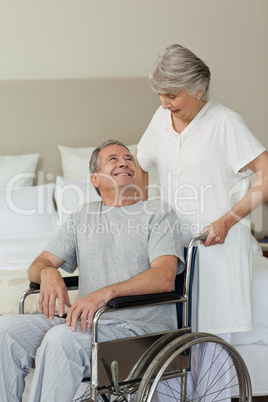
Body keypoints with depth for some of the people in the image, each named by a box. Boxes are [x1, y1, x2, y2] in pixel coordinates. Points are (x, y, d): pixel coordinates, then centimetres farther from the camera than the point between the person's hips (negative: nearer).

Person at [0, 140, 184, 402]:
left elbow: (164, 278, -10)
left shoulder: (158, 213, 6)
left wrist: (106, 293, -25)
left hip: (141, 325, -5)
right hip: (88, 320, 5)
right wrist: (47, 272, -9)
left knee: (62, 337, -33)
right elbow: (38, 265, 18)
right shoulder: (84, 216, 22)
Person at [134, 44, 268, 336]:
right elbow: (138, 164, 22)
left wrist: (226, 221, -17)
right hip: (173, 238, 6)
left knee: (212, 322, -3)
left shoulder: (224, 122, -12)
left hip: (216, 239, -6)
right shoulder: (162, 118, 7)